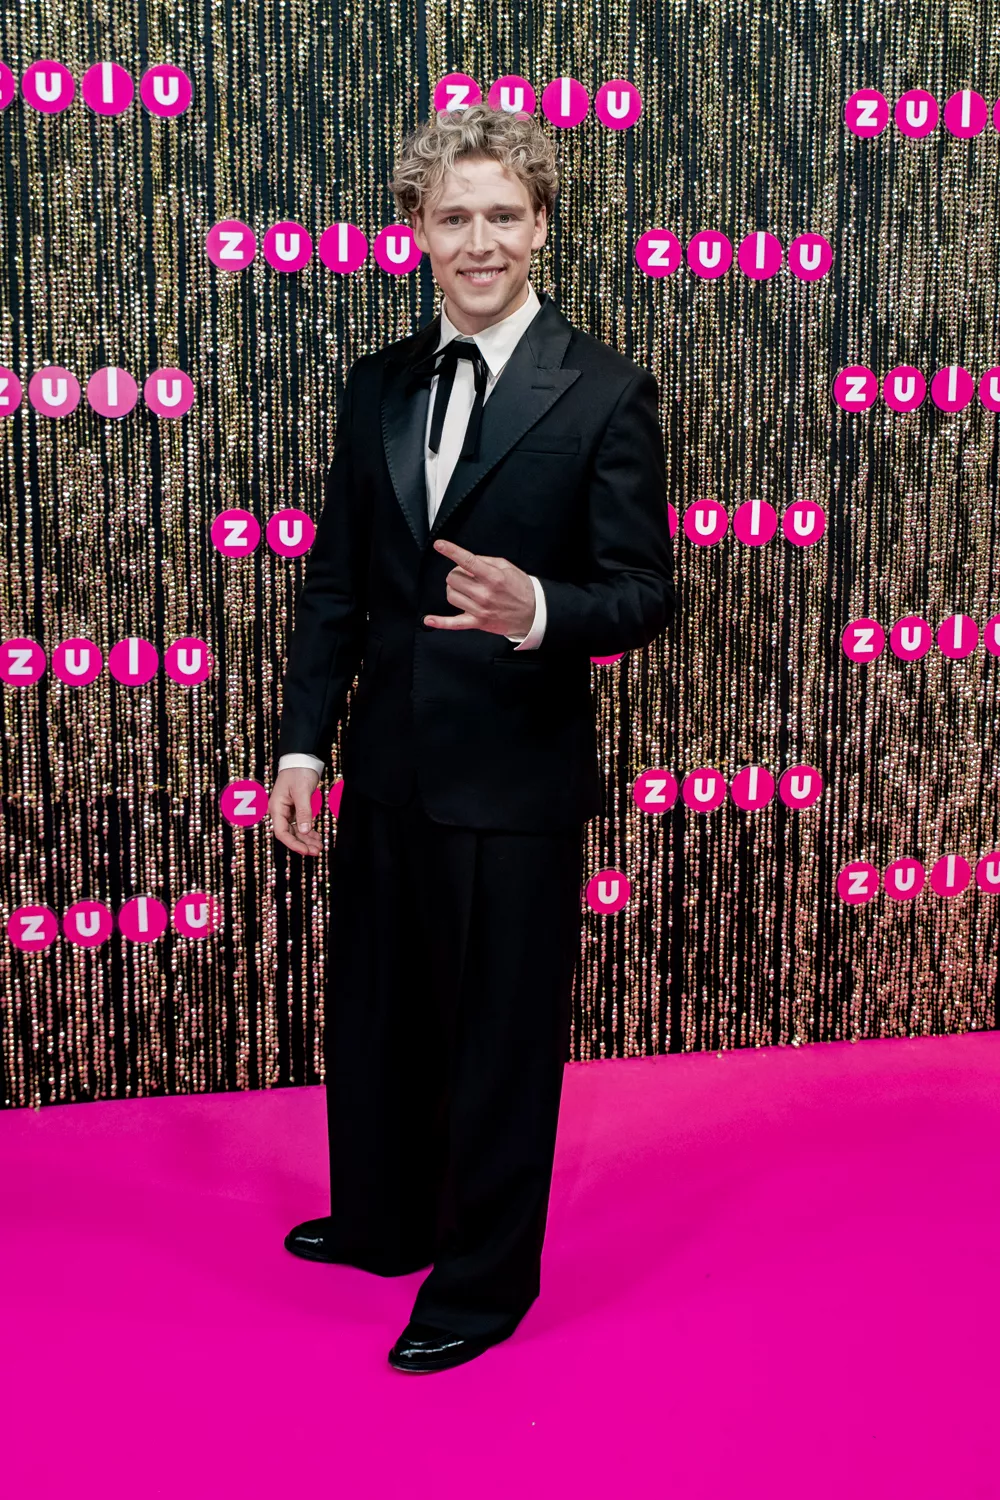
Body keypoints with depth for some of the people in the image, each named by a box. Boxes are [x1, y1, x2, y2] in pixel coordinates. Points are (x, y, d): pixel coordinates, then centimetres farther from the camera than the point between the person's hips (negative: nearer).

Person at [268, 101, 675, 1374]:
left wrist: (535, 611, -31)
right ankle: (381, 1221, 44)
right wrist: (303, 742, 3)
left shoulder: (604, 394, -9)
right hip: (387, 768, 6)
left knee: (501, 1039, 9)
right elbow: (334, 583, 9)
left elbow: (643, 590, -10)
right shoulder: (375, 387, 7)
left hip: (516, 779, -5)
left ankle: (483, 1280, 30)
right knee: (372, 1017, 21)